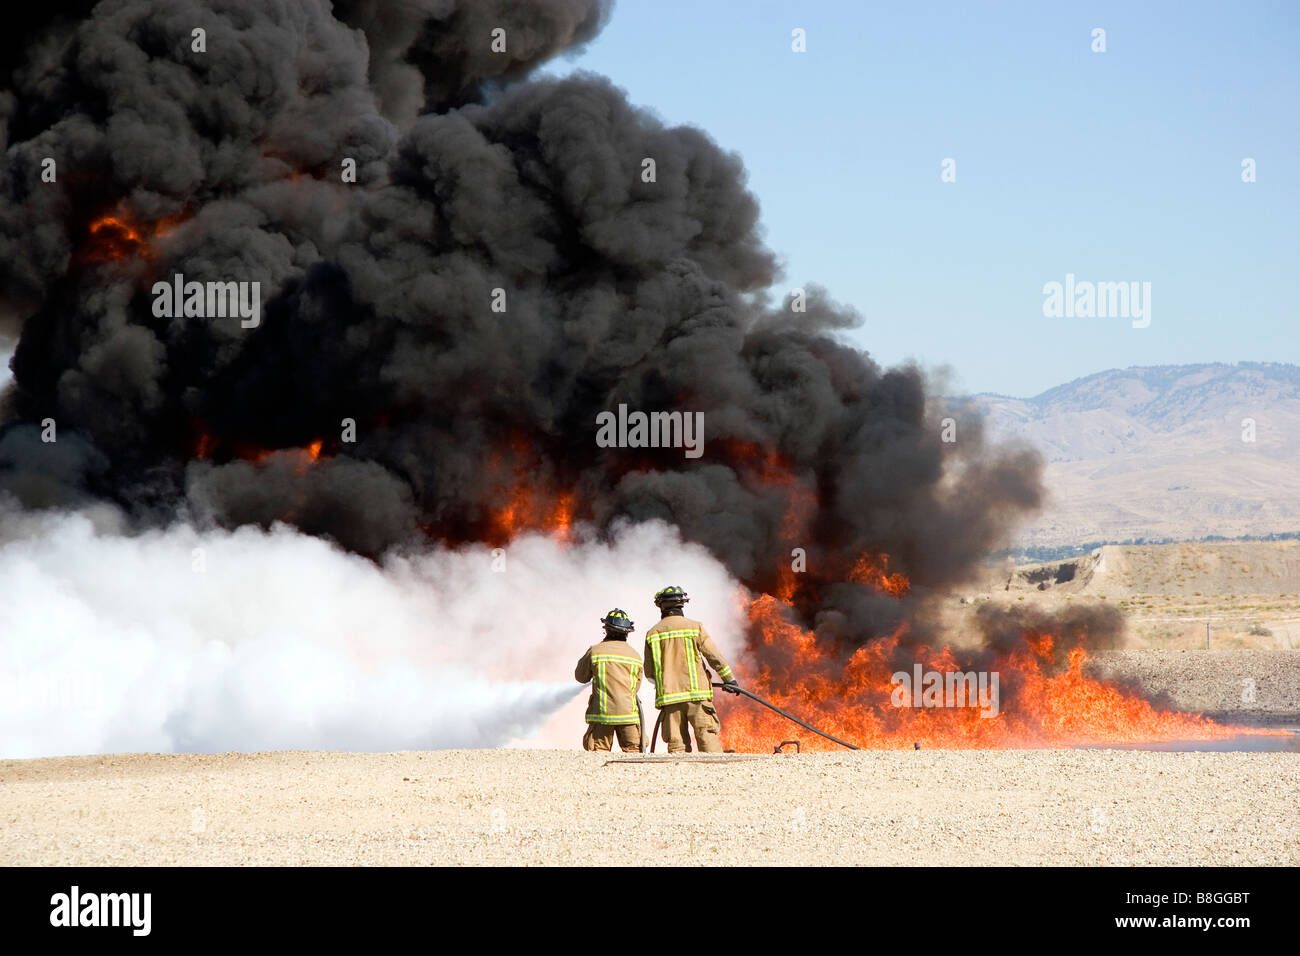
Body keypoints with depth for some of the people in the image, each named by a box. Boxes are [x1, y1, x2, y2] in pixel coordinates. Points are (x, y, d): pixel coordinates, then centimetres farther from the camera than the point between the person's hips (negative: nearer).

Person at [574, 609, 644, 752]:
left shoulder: (595, 651, -1)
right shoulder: (635, 656, 7)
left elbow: (581, 677, 12)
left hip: (602, 713, -1)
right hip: (628, 713, 2)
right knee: (633, 752, 3)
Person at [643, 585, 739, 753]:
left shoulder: (652, 633, 7)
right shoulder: (694, 627, 0)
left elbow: (649, 672, 10)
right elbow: (714, 657, -1)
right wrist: (730, 679, 10)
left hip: (669, 696, 2)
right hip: (696, 693, -2)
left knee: (676, 744, 2)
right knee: (708, 738, -4)